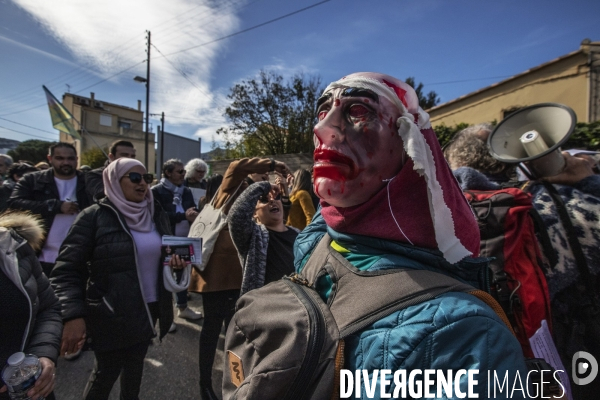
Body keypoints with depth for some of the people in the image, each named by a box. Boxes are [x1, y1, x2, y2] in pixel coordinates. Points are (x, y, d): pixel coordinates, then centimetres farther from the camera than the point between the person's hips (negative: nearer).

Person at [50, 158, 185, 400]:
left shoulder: (157, 215, 3)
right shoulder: (94, 216, -12)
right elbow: (66, 270, -14)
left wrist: (177, 262, -8)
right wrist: (72, 315, -25)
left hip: (149, 309, 5)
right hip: (111, 315, -5)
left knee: (135, 365, 22)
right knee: (106, 373, 12)